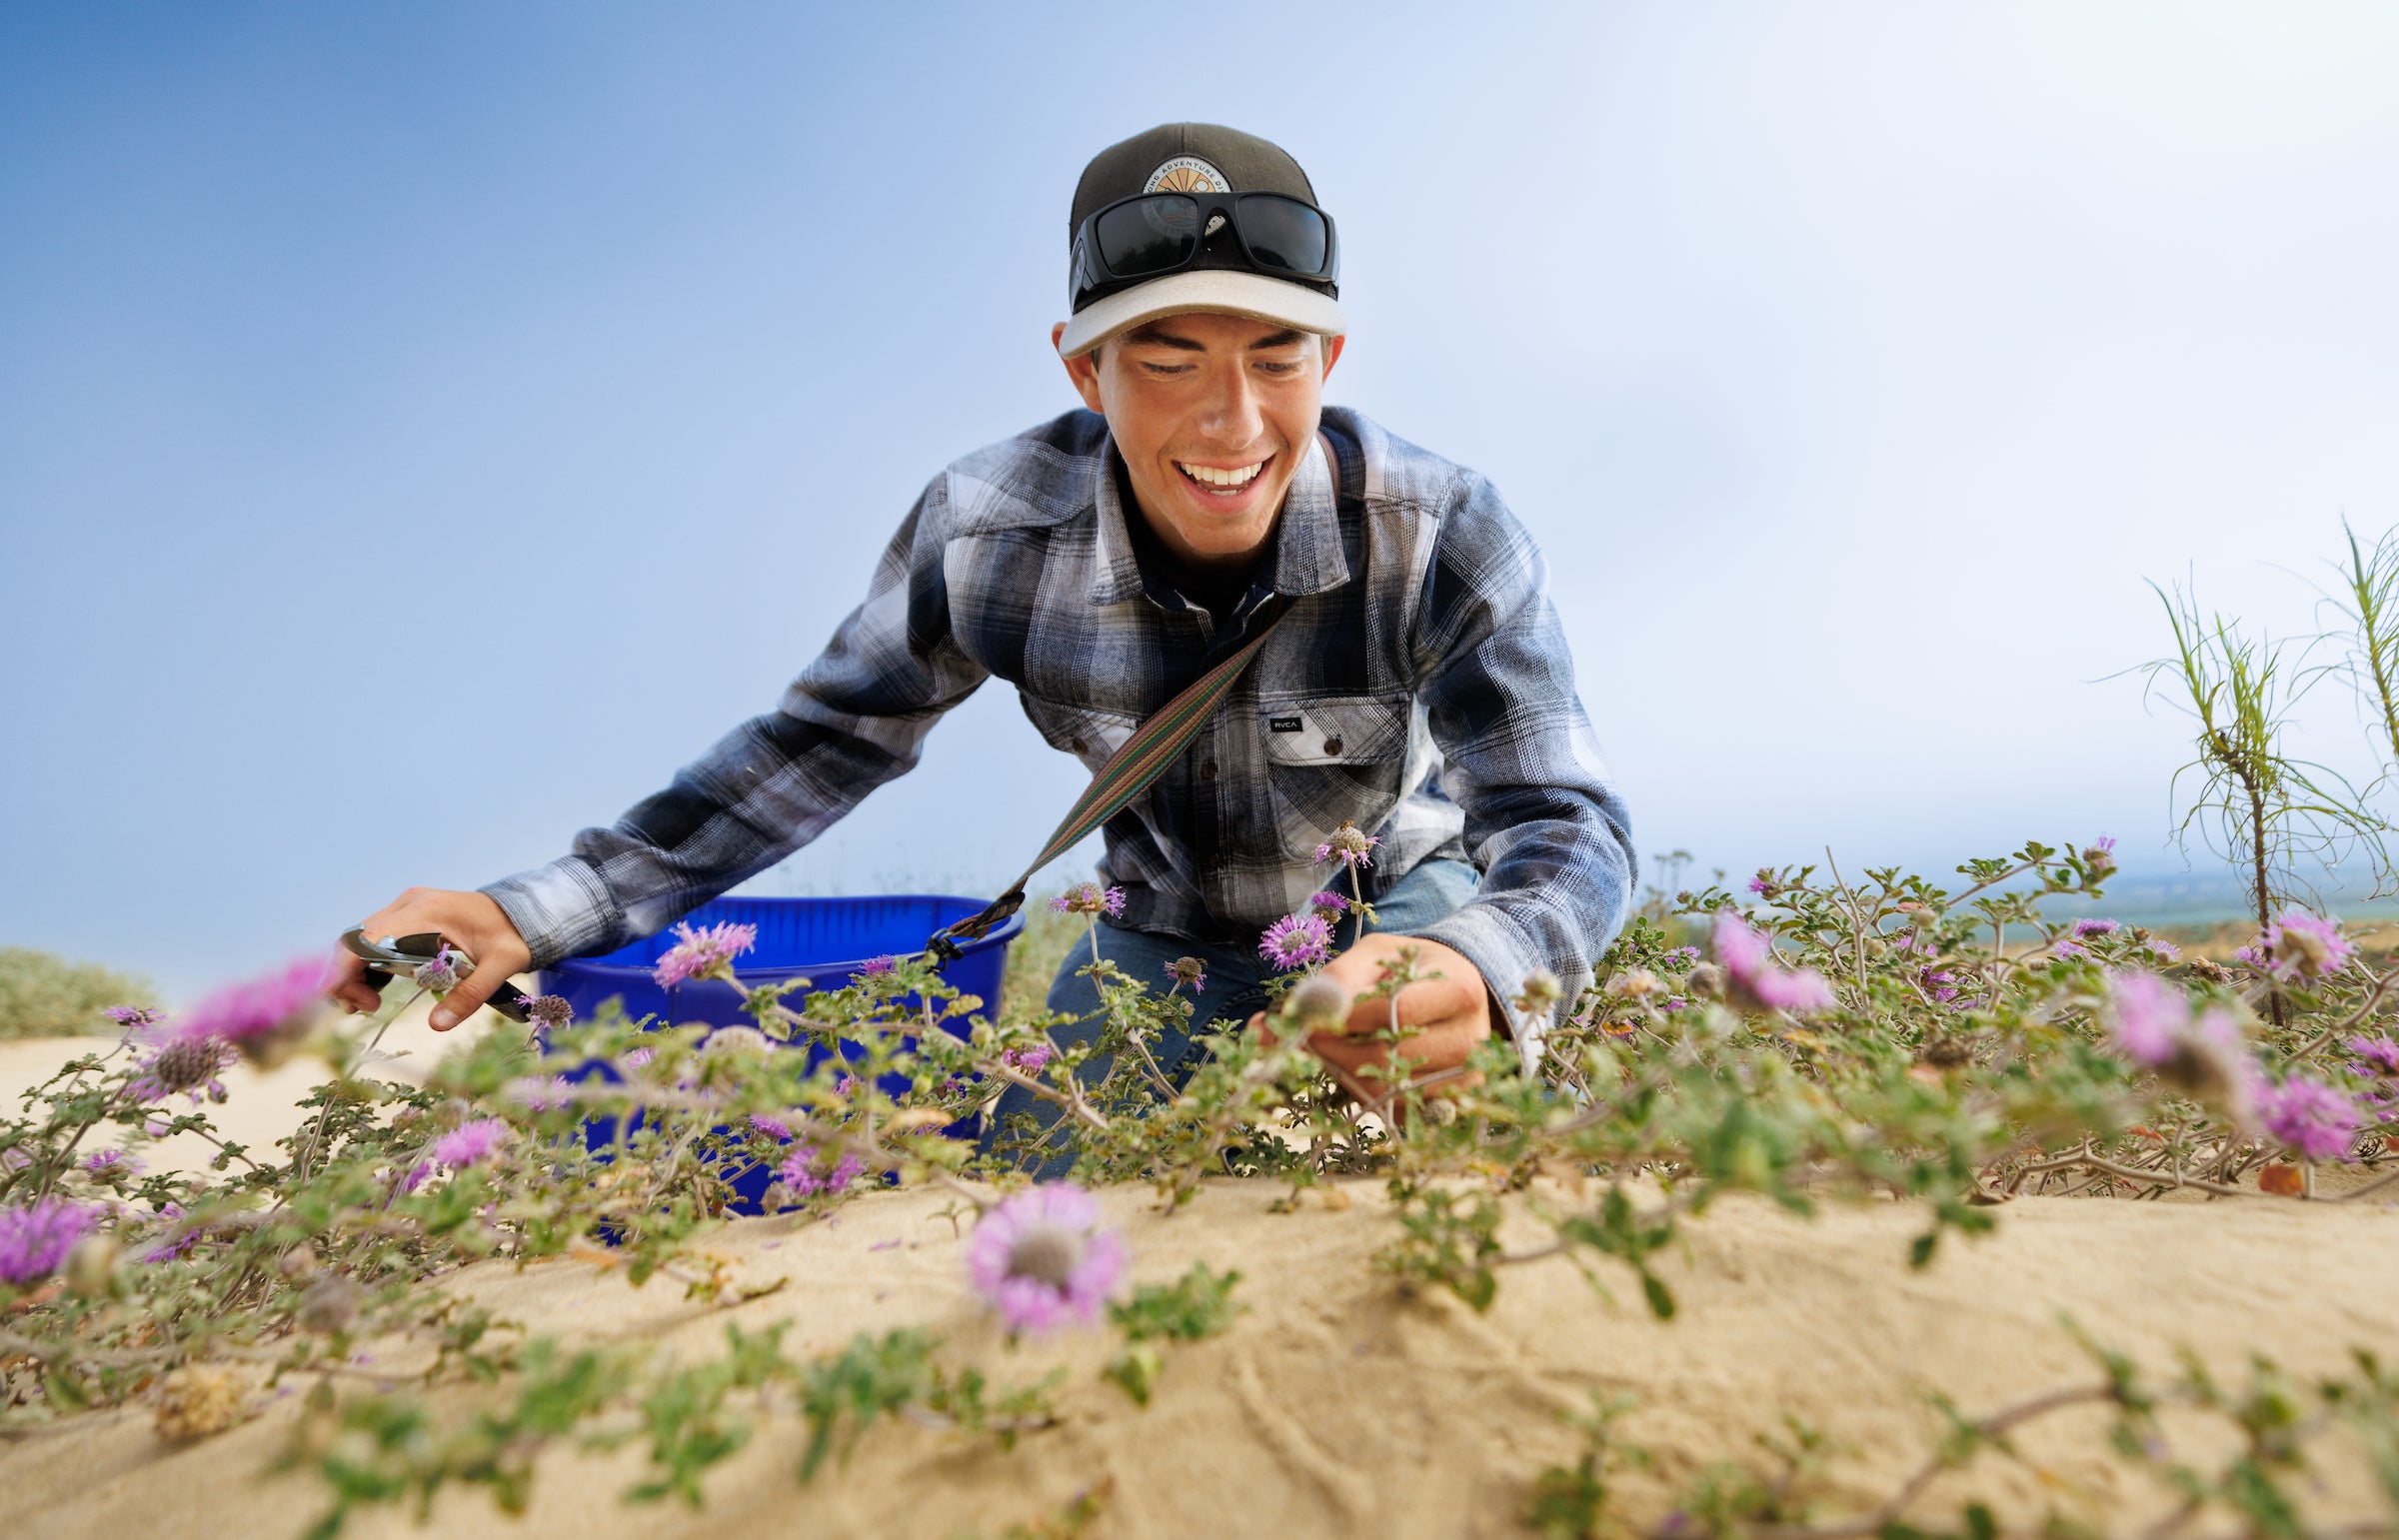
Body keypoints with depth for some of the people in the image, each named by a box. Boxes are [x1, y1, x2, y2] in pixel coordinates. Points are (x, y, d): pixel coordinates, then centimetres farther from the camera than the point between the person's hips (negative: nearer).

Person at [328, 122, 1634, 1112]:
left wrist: (1479, 970, -57)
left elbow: (1567, 822, -30)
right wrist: (540, 914, -17)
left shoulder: (1444, 542, -29)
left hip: (1395, 903, -1)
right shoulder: (987, 532, -24)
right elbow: (827, 739, -11)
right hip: (1163, 937, 2)